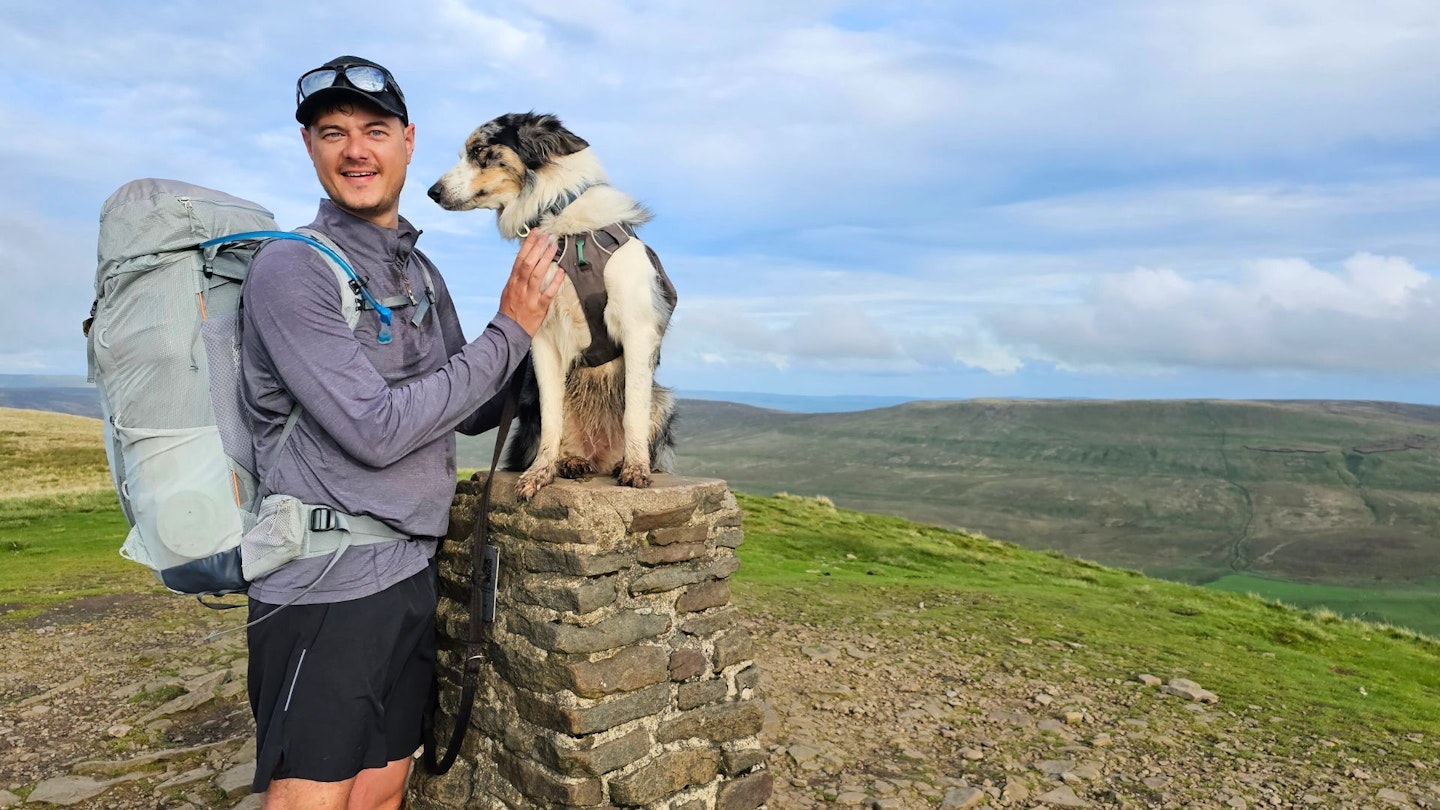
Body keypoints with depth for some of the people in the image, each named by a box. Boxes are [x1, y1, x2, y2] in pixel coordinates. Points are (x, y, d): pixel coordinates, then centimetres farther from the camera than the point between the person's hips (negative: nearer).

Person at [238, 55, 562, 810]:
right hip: (325, 584, -7)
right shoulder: (291, 268, -12)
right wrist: (510, 331, -15)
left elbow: (472, 410, 15)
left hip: (410, 570, 7)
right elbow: (376, 430, -21)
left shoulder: (421, 272, 10)